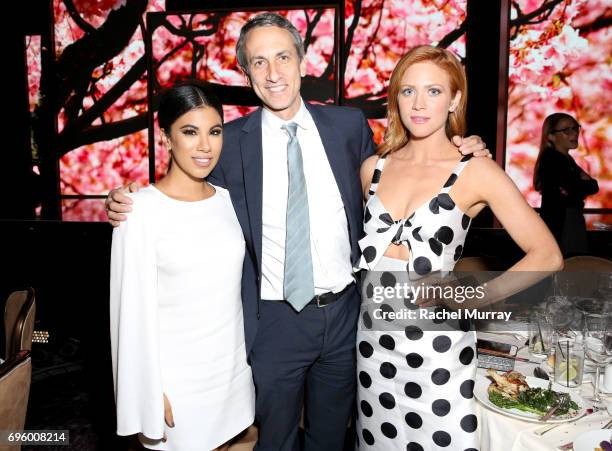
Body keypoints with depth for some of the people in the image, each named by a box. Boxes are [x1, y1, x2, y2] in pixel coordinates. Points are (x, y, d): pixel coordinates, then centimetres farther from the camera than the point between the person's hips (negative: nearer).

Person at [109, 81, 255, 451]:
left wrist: (251, 354, 11)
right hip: (176, 374, -4)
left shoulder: (227, 199, 0)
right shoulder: (140, 209, -16)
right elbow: (135, 308, -14)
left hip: (233, 364, 5)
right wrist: (152, 391, -11)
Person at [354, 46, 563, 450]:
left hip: (437, 344, -4)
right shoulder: (372, 168, 4)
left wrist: (472, 297, -18)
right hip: (374, 337, 4)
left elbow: (547, 255, -10)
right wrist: (413, 256, 3)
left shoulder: (476, 171, -9)